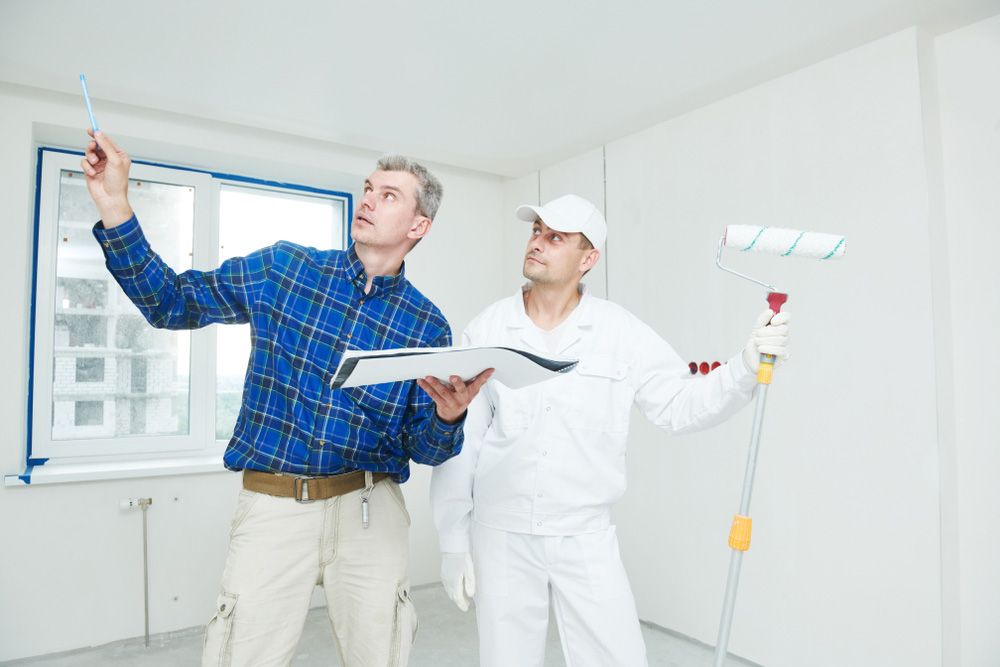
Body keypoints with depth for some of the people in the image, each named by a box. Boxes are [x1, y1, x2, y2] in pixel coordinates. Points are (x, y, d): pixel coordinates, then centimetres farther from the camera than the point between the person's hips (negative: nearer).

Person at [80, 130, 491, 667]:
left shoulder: (427, 326, -1)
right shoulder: (283, 268, 1)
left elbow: (425, 449, 1)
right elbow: (171, 302, 6)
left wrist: (449, 416, -22)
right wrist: (114, 204, -4)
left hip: (370, 509, 1)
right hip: (272, 504, 0)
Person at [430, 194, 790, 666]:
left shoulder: (621, 333, -3)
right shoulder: (485, 332, -4)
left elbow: (680, 407, -1)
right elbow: (459, 444, -2)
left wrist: (747, 365, -16)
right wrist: (453, 541, -1)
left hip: (587, 539, 0)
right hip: (501, 537, 0)